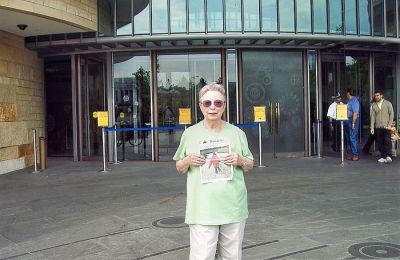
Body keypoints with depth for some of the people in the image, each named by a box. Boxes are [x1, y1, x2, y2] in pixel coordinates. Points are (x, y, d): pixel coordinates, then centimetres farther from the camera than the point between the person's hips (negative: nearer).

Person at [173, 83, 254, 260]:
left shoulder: (236, 133, 7)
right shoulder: (190, 133, 4)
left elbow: (250, 166, 14)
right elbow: (179, 168, 12)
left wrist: (240, 161, -8)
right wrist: (188, 161, -10)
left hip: (233, 207, 2)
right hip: (202, 208, -2)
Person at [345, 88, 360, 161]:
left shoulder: (354, 101, -13)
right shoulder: (348, 101, 15)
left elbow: (355, 113, -19)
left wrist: (353, 123, -23)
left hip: (353, 120, -10)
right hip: (347, 120, 10)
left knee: (353, 138, -9)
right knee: (349, 138, 12)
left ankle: (355, 154, -4)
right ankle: (353, 153, 20)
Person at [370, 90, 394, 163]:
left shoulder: (388, 103, 5)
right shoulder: (374, 105, 11)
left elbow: (391, 114, 1)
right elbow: (372, 117, 8)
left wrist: (389, 124, -10)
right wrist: (372, 127, 0)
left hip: (386, 127, -3)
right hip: (378, 127, 3)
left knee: (387, 141, -15)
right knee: (380, 143, 2)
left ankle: (388, 156, -14)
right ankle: (383, 157, 8)